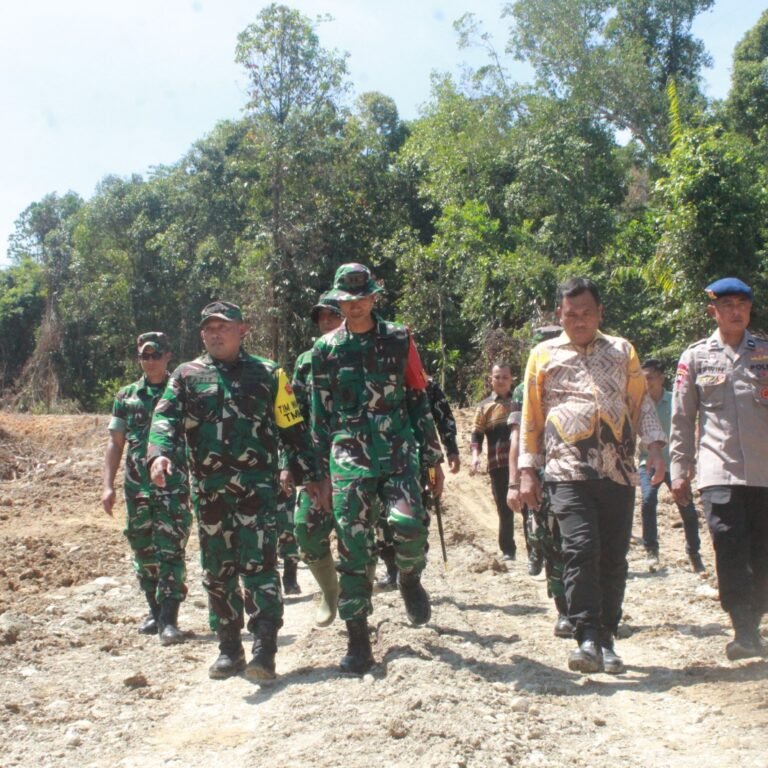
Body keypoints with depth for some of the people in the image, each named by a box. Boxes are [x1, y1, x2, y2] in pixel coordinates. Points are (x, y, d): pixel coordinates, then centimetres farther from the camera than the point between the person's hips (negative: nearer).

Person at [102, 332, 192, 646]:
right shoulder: (126, 396, 11)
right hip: (137, 487, 3)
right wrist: (108, 485, 3)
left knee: (171, 552, -8)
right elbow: (115, 442, 12)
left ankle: (169, 620, -6)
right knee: (144, 553, 11)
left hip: (174, 484, -3)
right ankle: (155, 611, 25)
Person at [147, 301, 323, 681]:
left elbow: (293, 428, 10)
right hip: (208, 488, 3)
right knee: (218, 570, 9)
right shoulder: (186, 376, 11)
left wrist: (308, 474, 7)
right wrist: (159, 452, -22)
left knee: (258, 564, -11)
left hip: (258, 483, -3)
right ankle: (229, 649, 20)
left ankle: (264, 649, -8)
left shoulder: (268, 374, 8)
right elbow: (166, 417, -2)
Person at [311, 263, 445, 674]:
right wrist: (321, 472, 9)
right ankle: (358, 640, 9)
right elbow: (320, 415, 11)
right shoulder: (326, 349, 8)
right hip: (348, 459, 1)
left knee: (408, 523, -21)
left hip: (398, 454, -1)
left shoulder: (399, 340, 5)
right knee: (353, 547, -1)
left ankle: (410, 579, 14)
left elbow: (420, 401, 8)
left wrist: (433, 459, 5)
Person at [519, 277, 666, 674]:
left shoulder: (622, 350, 17)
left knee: (613, 557, 3)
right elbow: (530, 416, 12)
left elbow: (641, 403, 16)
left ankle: (606, 640, 14)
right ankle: (588, 639, -14)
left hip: (618, 470, 2)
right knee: (581, 549, -17)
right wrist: (527, 470, 6)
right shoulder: (544, 354, 12)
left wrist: (654, 448, 1)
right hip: (568, 470, -2)